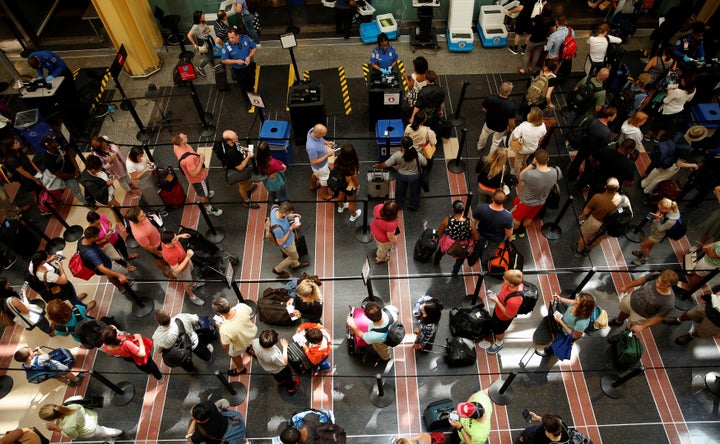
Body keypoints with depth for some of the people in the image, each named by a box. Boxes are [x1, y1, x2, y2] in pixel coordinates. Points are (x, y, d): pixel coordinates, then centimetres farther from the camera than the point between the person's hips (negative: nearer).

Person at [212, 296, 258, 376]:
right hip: (253, 332, 3)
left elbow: (225, 346, -22)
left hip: (241, 344, -3)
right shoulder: (242, 306, -36)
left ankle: (240, 369, 61)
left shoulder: (225, 330, -44)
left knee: (233, 355, 32)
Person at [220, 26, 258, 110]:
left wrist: (249, 56, -24)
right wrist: (236, 61, -29)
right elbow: (223, 60, -17)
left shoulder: (246, 39, -21)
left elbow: (254, 48, -7)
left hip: (249, 66, 2)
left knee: (251, 82, 27)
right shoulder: (226, 46, -25)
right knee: (243, 87, 15)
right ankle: (247, 102, 41)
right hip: (238, 69, -2)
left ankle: (251, 93, 61)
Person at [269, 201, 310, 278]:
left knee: (294, 254, 34)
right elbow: (280, 242, -29)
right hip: (286, 244, -7)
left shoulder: (275, 208, -27)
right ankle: (278, 269, 46)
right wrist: (291, 228, -30)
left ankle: (295, 265, 65)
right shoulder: (277, 228, -47)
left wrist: (291, 216, -14)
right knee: (294, 257, 23)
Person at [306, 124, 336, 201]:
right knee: (325, 180, 21)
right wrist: (328, 155, -28)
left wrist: (326, 142, -13)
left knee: (315, 173, 36)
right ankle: (325, 195, 49)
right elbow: (314, 162, -32)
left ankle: (313, 186, 65)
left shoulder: (313, 130, -24)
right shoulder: (312, 147, -46)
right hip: (320, 165, -7)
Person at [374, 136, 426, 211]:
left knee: (400, 191, 29)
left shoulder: (397, 155, -31)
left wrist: (378, 165, -2)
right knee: (414, 191, 27)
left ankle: (399, 205, 53)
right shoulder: (418, 156, -32)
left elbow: (385, 165, -22)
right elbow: (425, 164, -12)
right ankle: (413, 206, 49)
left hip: (401, 175, 1)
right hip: (414, 176, -1)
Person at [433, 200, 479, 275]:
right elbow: (476, 238, -14)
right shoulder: (470, 223, -26)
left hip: (447, 245, 1)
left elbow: (439, 233, -13)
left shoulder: (447, 219, -27)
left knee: (441, 249, 38)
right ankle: (455, 270, 60)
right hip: (462, 249, -1)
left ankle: (436, 261, 67)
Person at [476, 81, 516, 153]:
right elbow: (511, 121, -22)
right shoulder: (510, 105, -36)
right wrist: (511, 128, 0)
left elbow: (484, 110, -11)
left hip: (489, 123, 3)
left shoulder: (490, 98, -30)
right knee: (495, 143, 25)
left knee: (483, 135, 35)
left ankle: (480, 147, 63)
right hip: (500, 128, -3)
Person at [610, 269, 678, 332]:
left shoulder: (668, 302, -40)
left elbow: (659, 318, -23)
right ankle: (618, 321, 68)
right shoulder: (655, 276, -31)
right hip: (632, 298, 4)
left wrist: (642, 326, -17)